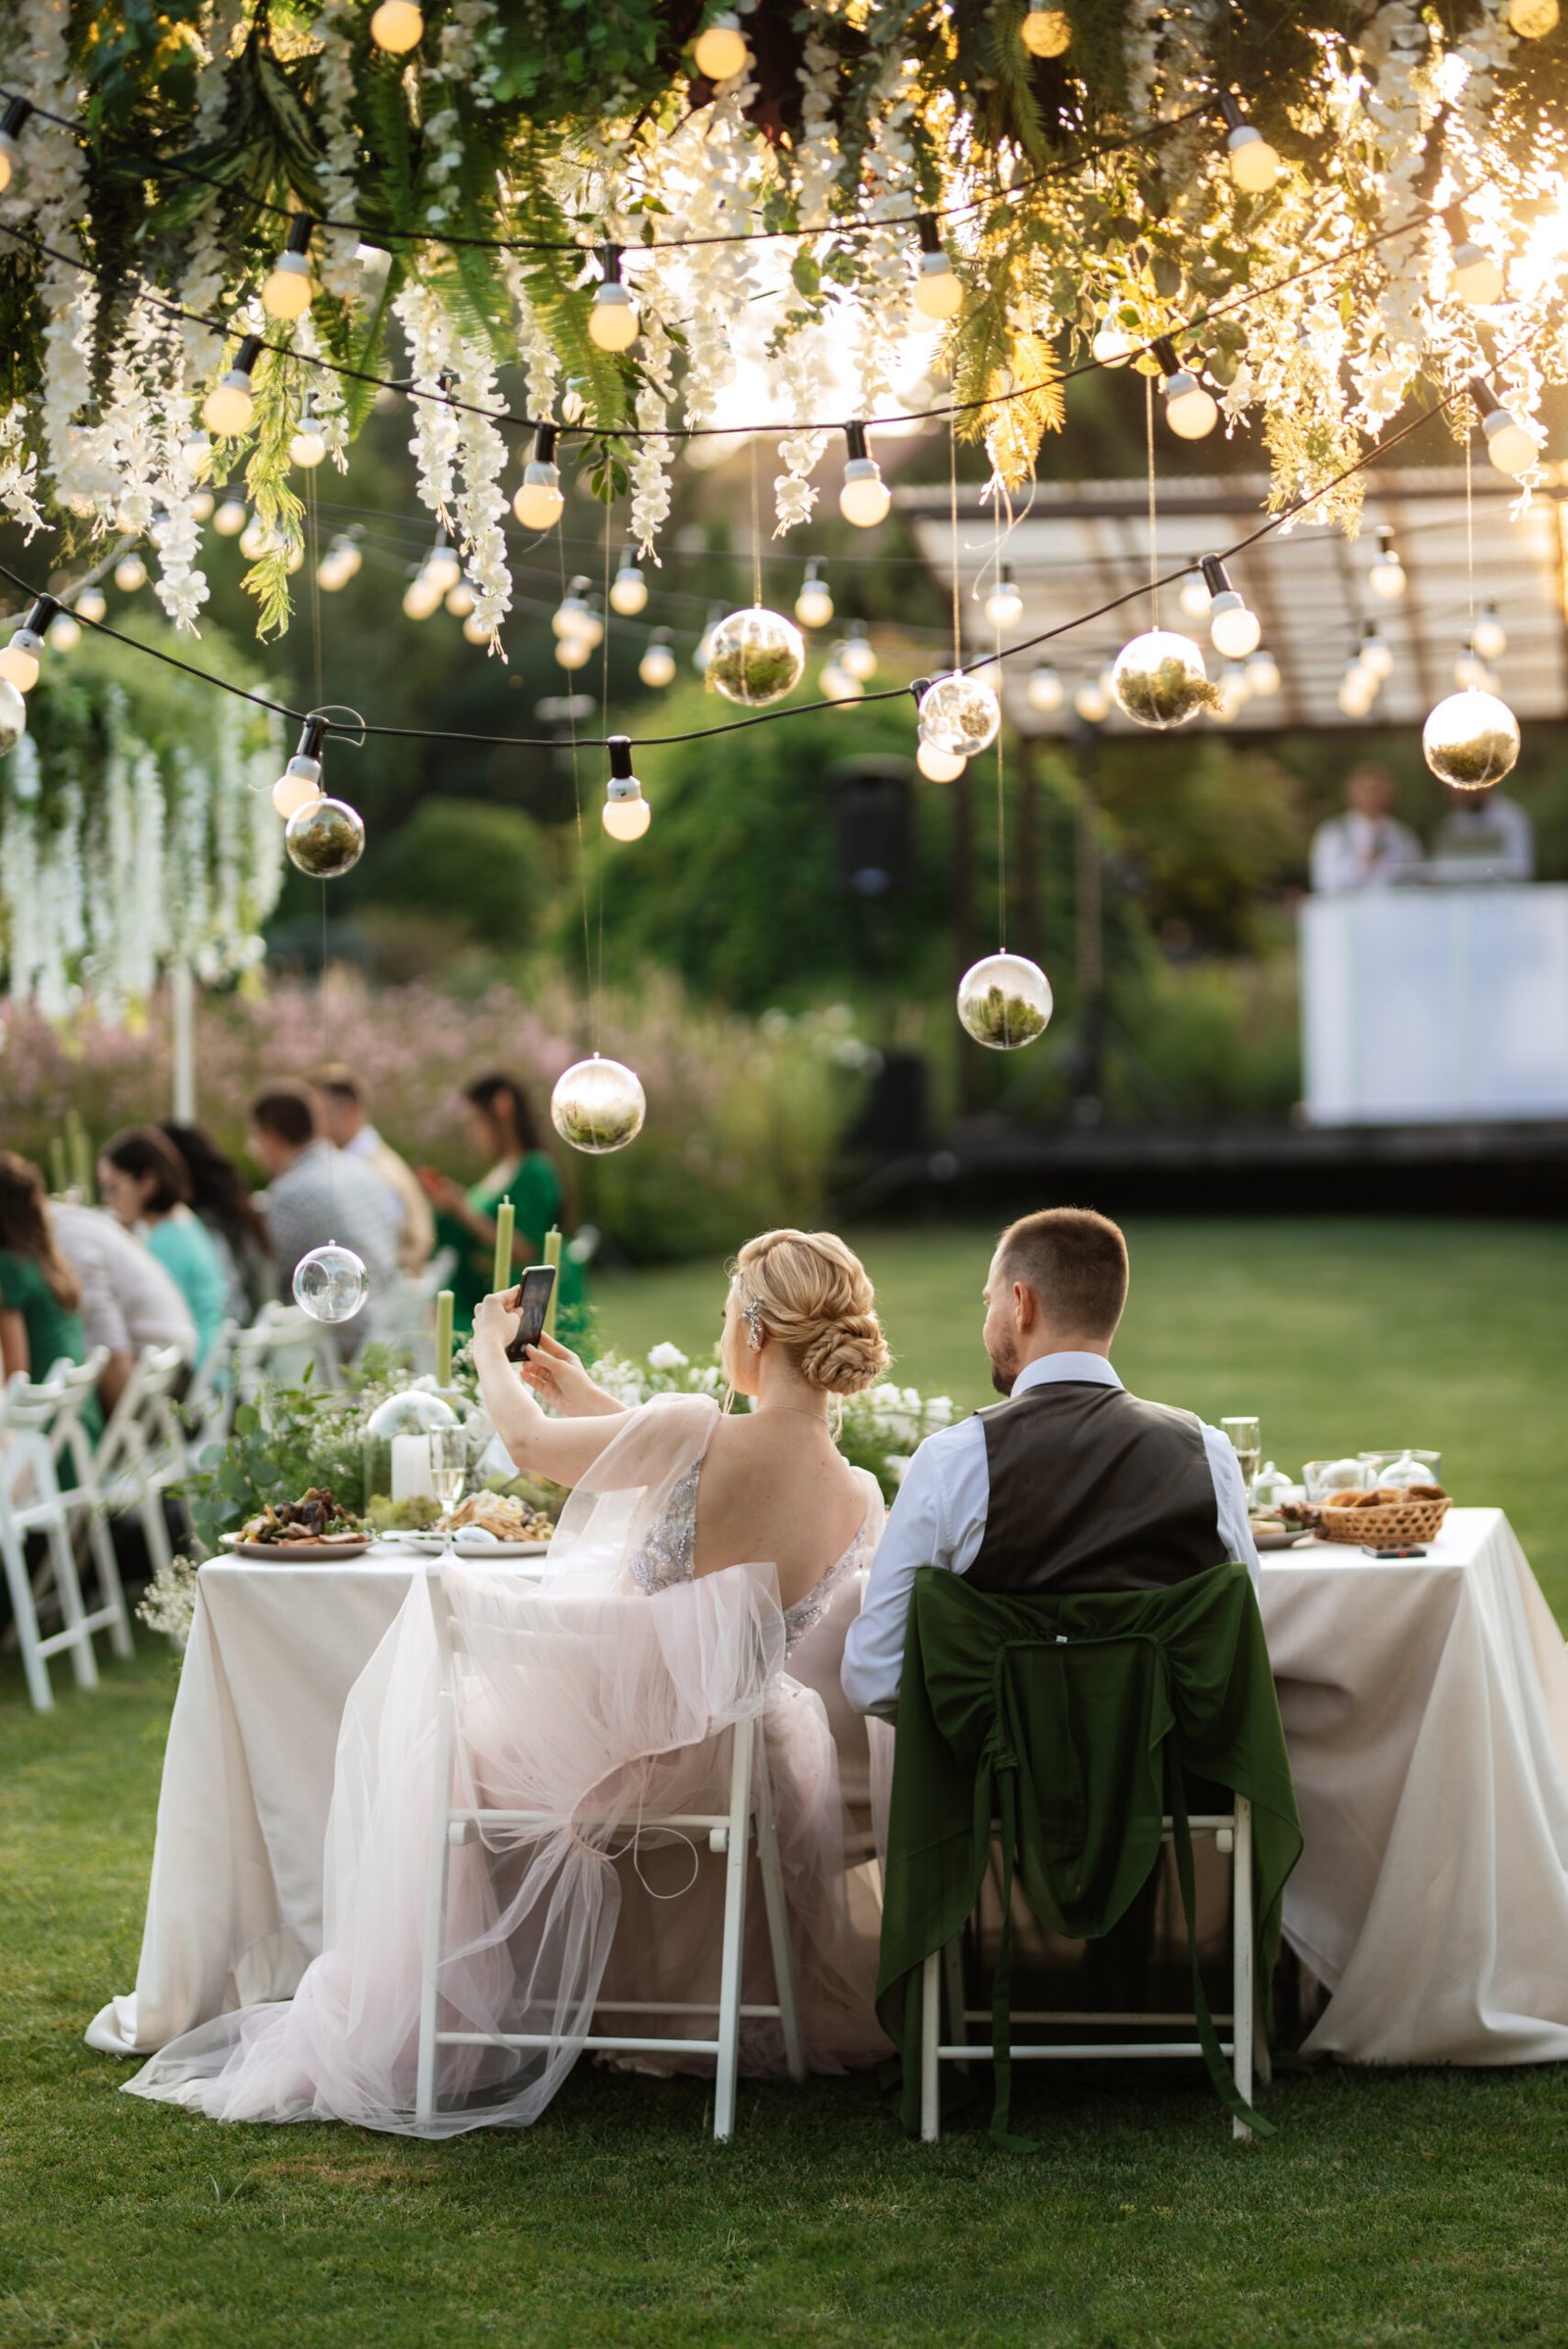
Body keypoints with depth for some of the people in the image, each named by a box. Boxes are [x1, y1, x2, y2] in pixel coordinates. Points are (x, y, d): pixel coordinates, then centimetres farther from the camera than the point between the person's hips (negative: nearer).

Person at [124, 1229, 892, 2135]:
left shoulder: (697, 1435, -24)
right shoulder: (861, 1500, -8)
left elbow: (527, 1440, -8)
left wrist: (490, 1349, 14)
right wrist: (597, 1404, 22)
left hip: (600, 1745, -4)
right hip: (722, 1769, 5)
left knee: (418, 1724, 26)